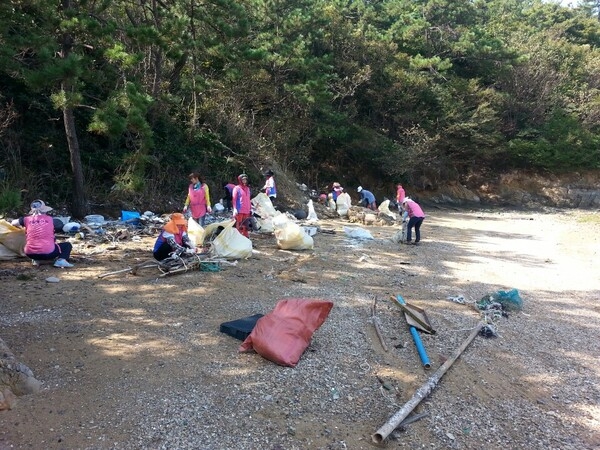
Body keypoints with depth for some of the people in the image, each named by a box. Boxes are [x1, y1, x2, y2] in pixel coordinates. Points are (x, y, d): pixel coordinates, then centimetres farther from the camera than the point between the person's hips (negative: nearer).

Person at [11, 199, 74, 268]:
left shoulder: (27, 219, 8)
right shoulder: (50, 219, 6)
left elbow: (13, 223, 22)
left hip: (30, 254, 4)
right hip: (48, 253, -4)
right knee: (67, 245, 18)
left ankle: (35, 260, 12)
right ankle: (61, 260, -10)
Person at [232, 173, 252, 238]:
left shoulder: (247, 188, 16)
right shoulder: (237, 188, -3)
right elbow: (234, 199, -6)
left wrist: (250, 208, 16)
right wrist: (235, 209, -14)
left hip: (247, 211, 6)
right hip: (239, 210, -6)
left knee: (245, 226, 10)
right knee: (239, 226, -5)